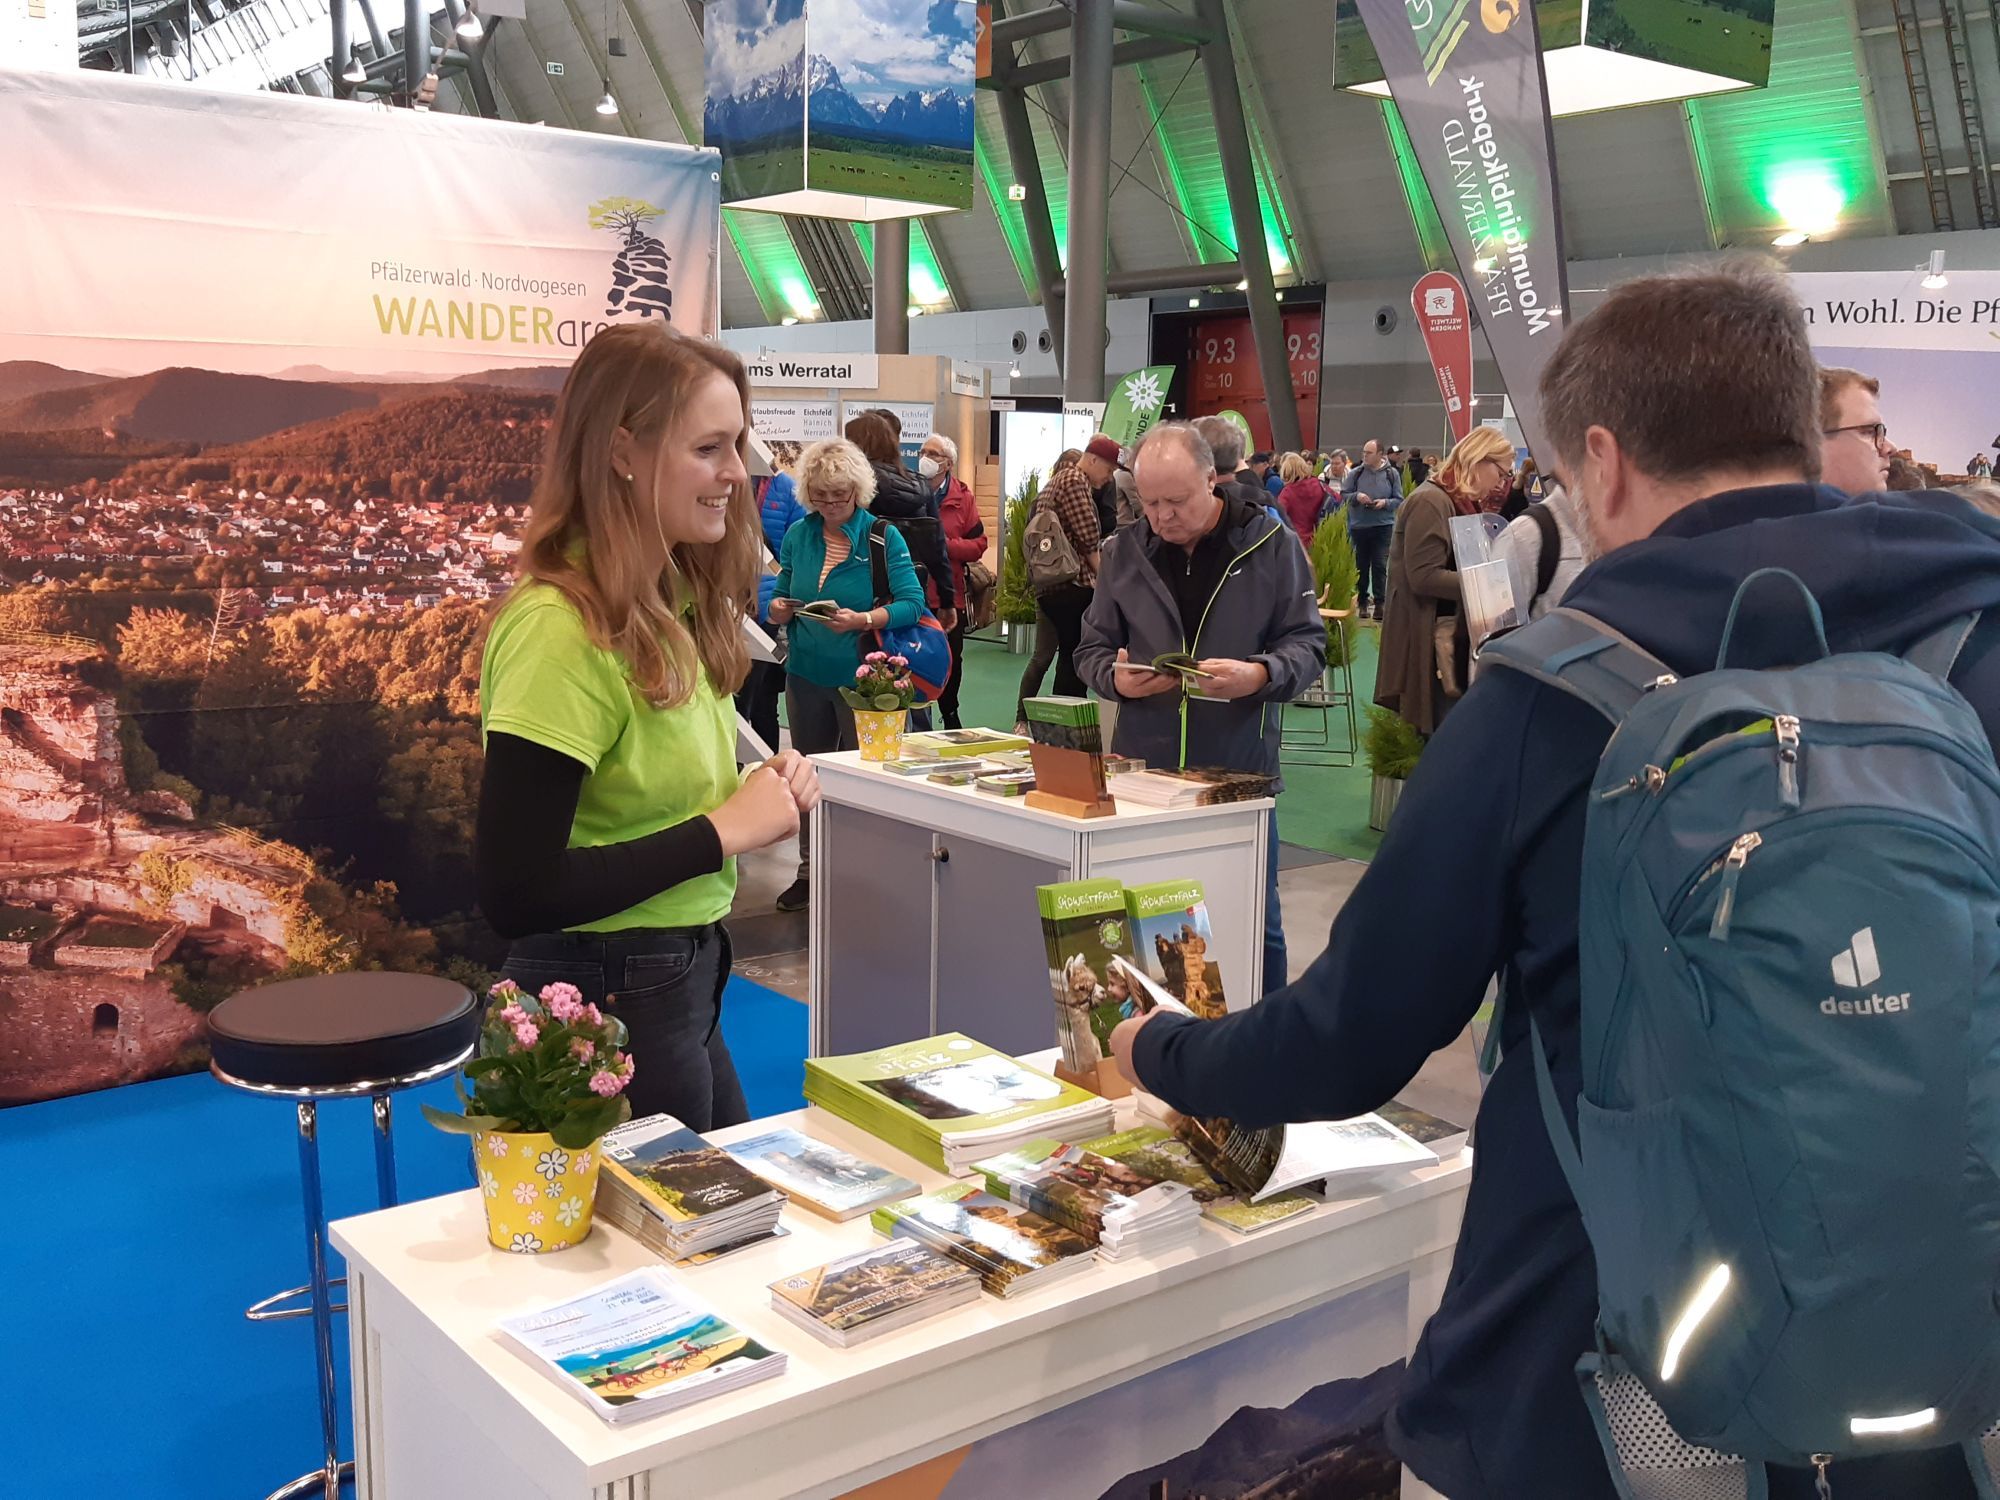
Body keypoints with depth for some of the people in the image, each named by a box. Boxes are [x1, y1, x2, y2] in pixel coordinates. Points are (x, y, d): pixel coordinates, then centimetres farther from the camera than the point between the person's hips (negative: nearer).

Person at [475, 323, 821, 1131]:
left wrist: (761, 789, -5)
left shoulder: (671, 605, 4)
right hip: (604, 1003, -9)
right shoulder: (560, 629, -23)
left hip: (682, 984, 9)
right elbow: (515, 893, -26)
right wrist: (725, 830, -22)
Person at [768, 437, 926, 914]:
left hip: (861, 676, -4)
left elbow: (912, 603, -14)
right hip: (806, 675, 5)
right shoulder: (799, 535, 4)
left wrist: (862, 620, -28)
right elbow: (782, 598, 11)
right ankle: (810, 871, 26)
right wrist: (779, 610, -12)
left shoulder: (883, 537, -9)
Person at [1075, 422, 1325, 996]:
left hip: (1241, 769, -2)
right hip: (1145, 765, 2)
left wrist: (1260, 675, -24)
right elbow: (1093, 649, 8)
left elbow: (1308, 644, -3)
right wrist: (1117, 678, -15)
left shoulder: (1270, 544, -4)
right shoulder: (1124, 550, 2)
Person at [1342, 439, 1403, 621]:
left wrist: (1385, 502, -16)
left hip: (1383, 526, -2)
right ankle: (1361, 602, 19)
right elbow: (1343, 495, 5)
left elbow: (1399, 500, 3)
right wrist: (1356, 496, -14)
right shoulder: (1355, 473, 1)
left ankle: (1380, 603, -2)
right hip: (1359, 526, 2)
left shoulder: (1391, 474, 0)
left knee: (1380, 566, -5)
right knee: (1361, 566, 9)